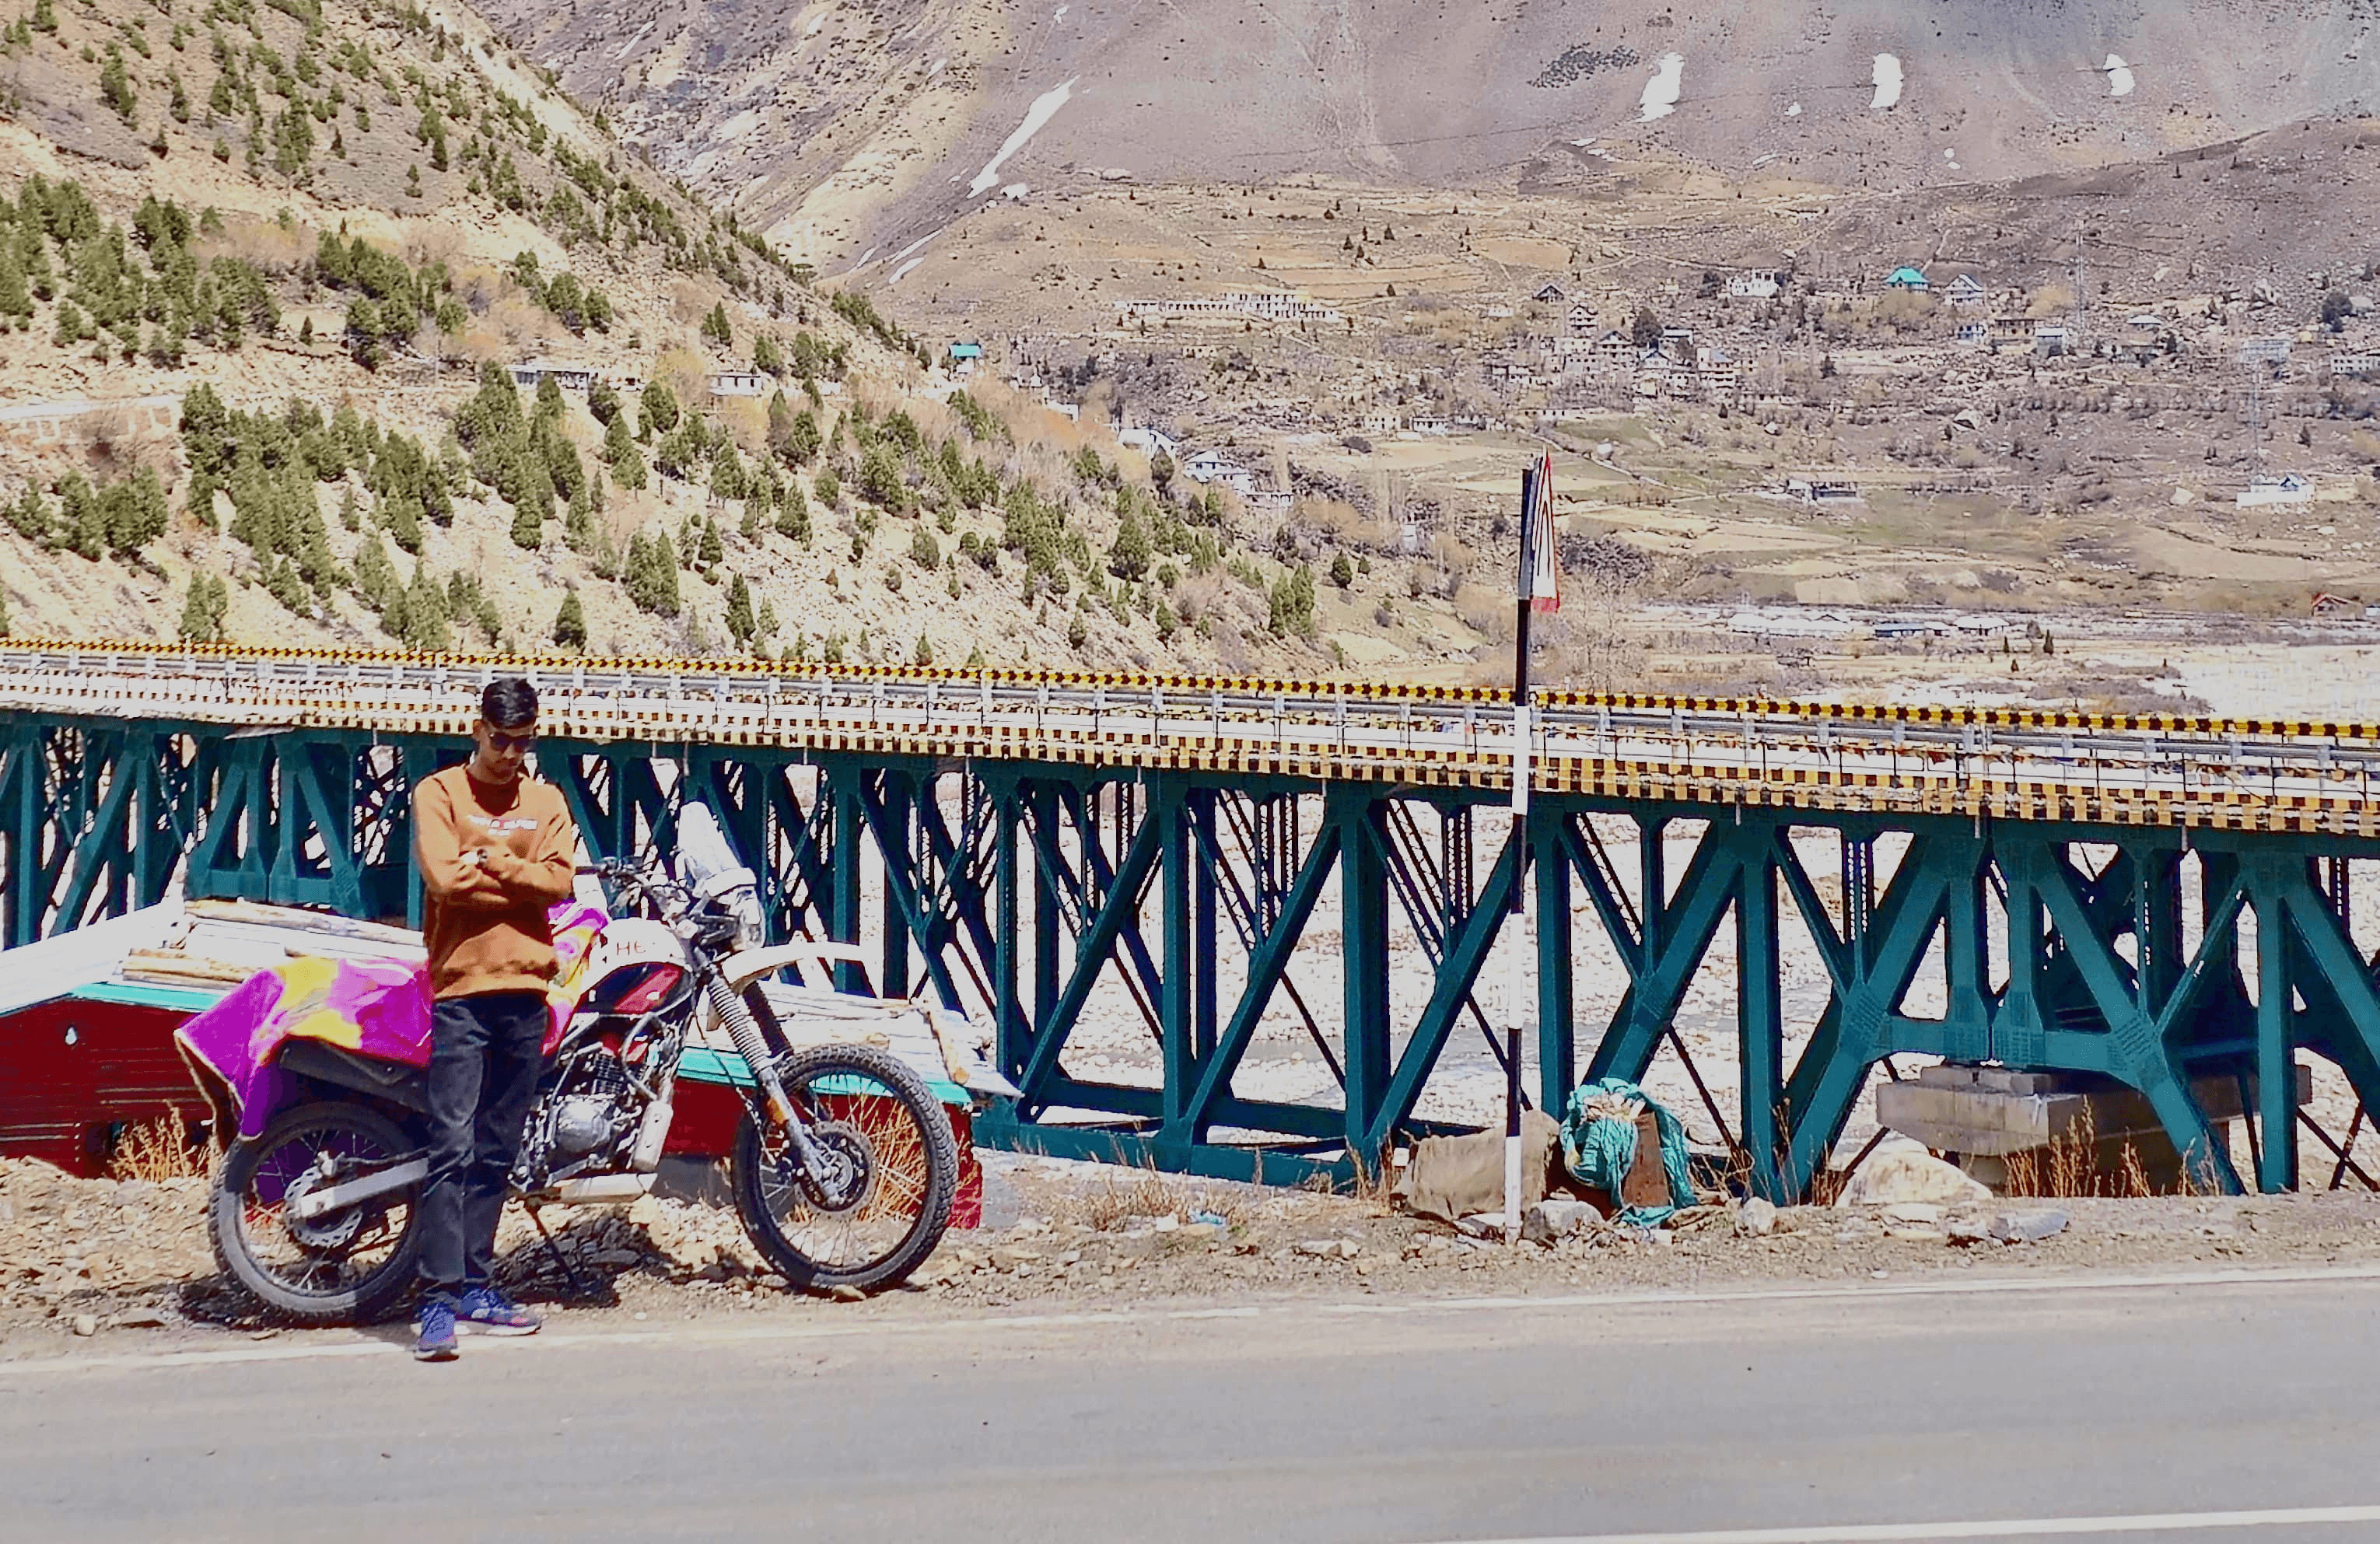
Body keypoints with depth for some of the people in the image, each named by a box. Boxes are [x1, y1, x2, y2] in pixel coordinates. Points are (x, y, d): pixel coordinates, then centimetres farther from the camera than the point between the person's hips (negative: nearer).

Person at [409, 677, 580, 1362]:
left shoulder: (546, 801, 15)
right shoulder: (438, 793, 3)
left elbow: (560, 879, 0)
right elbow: (444, 877, -12)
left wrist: (492, 863, -9)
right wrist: (521, 881, -4)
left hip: (526, 990, 5)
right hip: (461, 989, -4)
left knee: (496, 1152, 8)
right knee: (451, 1148, -11)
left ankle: (475, 1287, 14)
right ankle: (438, 1299, -15)